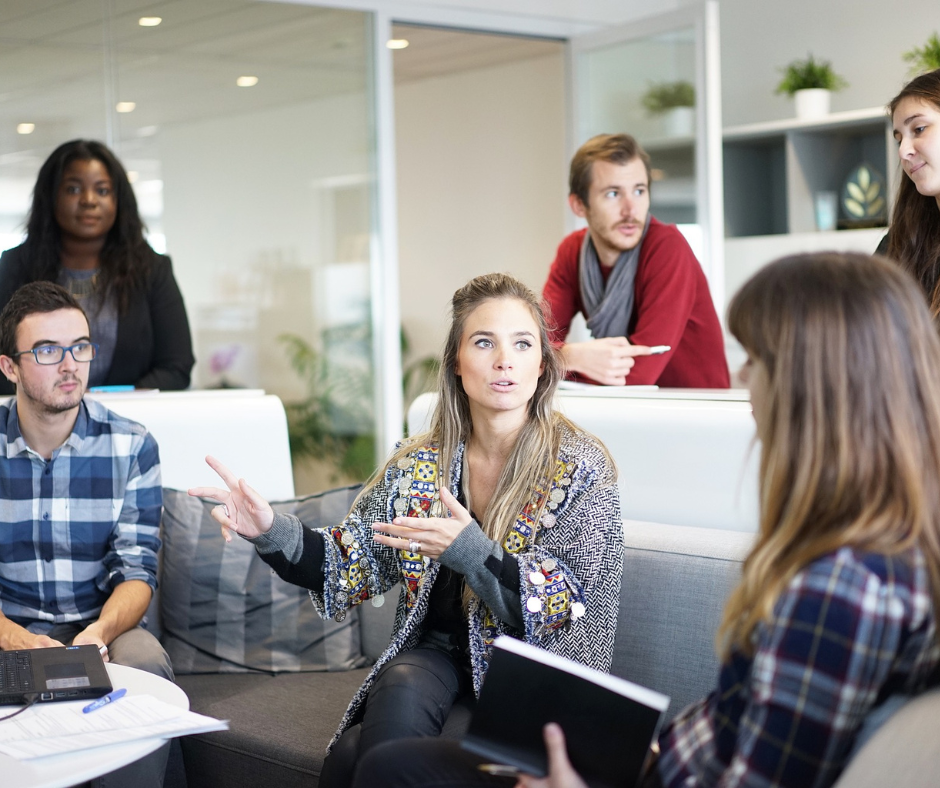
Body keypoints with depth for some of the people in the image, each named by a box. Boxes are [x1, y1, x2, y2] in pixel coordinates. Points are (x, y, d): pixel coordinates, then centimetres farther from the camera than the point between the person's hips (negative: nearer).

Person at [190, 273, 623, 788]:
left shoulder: (580, 469, -8)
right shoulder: (418, 465, 5)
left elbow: (569, 607, -13)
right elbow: (352, 566, 5)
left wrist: (468, 550, -28)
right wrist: (272, 533, -15)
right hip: (435, 654, 4)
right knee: (401, 691, -31)